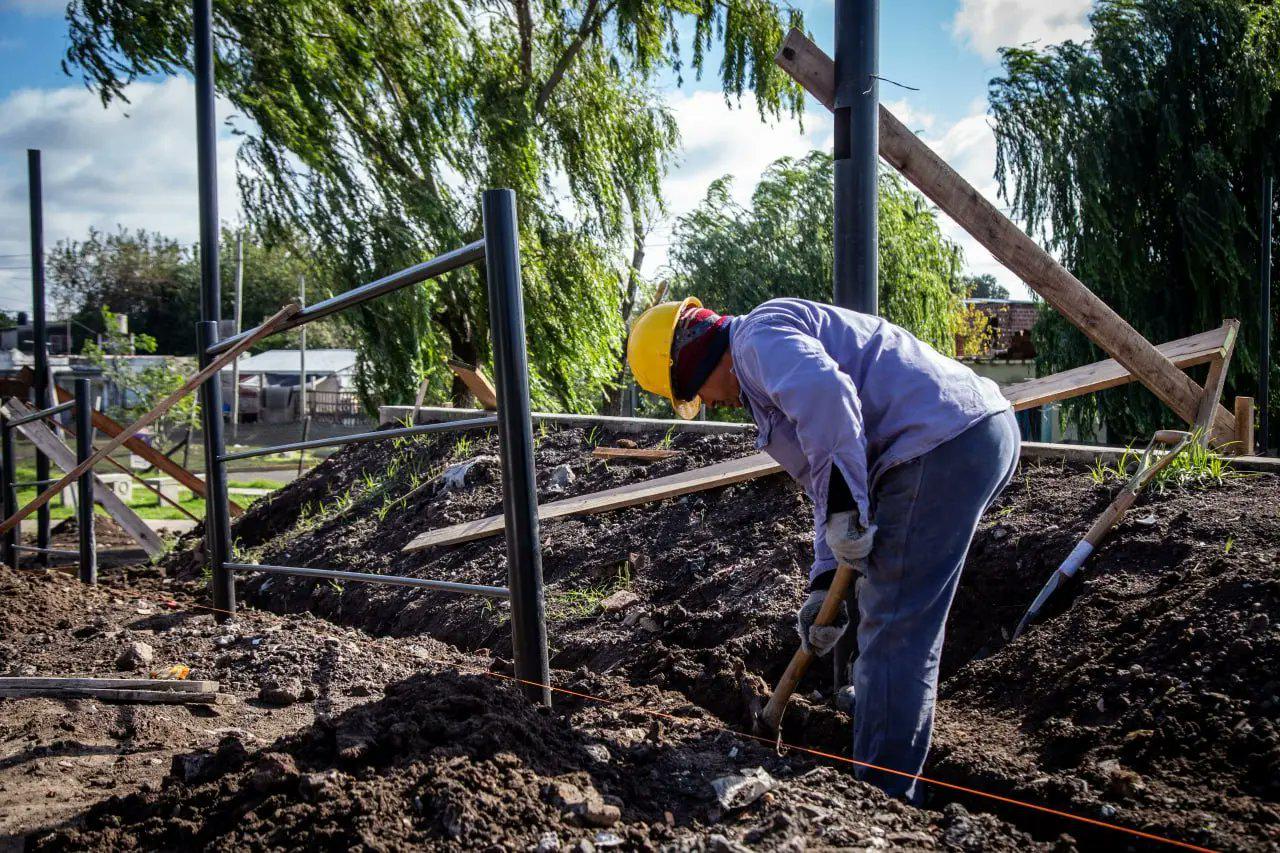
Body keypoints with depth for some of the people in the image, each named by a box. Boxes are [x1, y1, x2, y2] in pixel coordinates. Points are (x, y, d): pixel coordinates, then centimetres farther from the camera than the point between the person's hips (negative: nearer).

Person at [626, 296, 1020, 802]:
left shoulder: (760, 335, -5)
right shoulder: (771, 378, 27)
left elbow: (824, 392, -28)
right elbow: (826, 489, 26)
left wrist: (843, 508, -24)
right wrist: (825, 582, 16)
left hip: (940, 445, -11)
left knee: (894, 631, -6)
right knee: (908, 618, 27)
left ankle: (883, 795, 2)